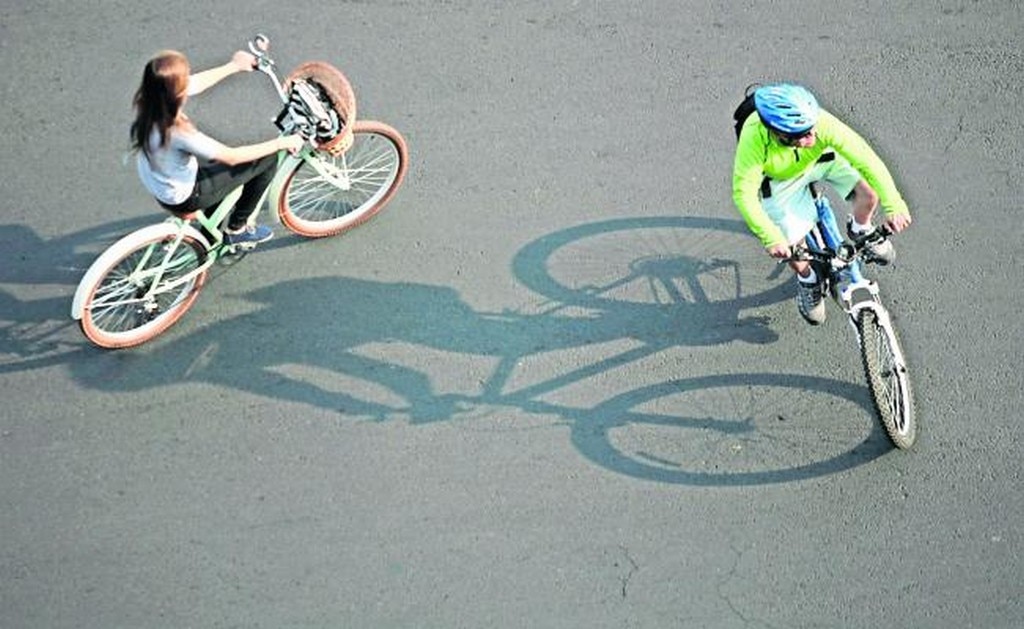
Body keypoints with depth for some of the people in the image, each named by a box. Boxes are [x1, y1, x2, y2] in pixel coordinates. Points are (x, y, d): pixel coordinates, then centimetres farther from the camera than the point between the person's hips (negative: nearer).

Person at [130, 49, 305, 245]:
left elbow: (197, 83, 2)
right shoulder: (178, 133, -38)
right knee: (268, 159, -4)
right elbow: (232, 157, -27)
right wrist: (280, 143, -17)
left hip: (161, 187, 8)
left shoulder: (148, 100, -17)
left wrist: (234, 66, 13)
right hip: (185, 198, -8)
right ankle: (236, 228, 15)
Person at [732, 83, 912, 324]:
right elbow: (744, 194, -37)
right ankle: (807, 281, 28)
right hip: (782, 179, -1)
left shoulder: (822, 123, -38)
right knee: (792, 246, -8)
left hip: (820, 159, 1)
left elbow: (865, 157, -36)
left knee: (869, 192, -17)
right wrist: (772, 239, -42)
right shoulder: (754, 139, -42)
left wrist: (894, 205, -42)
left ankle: (860, 230, 19)